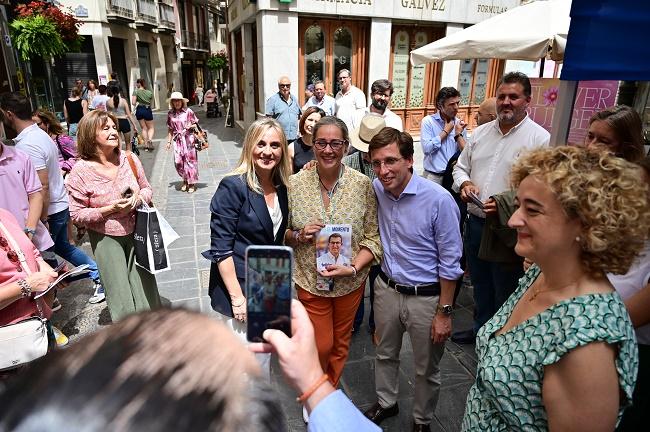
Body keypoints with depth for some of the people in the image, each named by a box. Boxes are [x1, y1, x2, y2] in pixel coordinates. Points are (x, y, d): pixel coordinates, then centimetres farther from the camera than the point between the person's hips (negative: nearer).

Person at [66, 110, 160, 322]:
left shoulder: (130, 159, -5)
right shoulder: (81, 171, -14)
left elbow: (147, 189, 8)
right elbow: (77, 214, -9)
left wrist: (138, 198, -14)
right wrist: (110, 209, -21)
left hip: (136, 231, 3)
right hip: (106, 237, -2)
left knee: (145, 285, 10)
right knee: (120, 294, 5)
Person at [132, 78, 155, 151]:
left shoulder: (136, 91, -6)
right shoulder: (150, 92, 2)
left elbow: (133, 102, -12)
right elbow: (151, 102, 5)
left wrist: (137, 104, 7)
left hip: (139, 110, 0)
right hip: (147, 110, 0)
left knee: (144, 128, 10)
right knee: (150, 127, 11)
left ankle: (146, 145, 8)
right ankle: (150, 139, -19)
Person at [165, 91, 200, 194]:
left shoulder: (188, 112, -5)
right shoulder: (170, 113, 7)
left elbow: (196, 124, 2)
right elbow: (170, 129, 14)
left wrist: (191, 126, -19)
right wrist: (169, 141, 12)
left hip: (188, 139, -3)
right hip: (177, 140, 3)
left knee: (190, 160, 0)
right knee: (178, 162, -2)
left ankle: (192, 183, 12)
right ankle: (185, 180, 21)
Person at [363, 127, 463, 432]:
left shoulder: (439, 200, -23)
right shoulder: (376, 189, -7)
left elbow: (449, 262, -15)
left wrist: (444, 313, -12)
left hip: (426, 296, -4)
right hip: (386, 288, 5)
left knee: (426, 369, 17)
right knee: (385, 354, 24)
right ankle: (386, 403, 51)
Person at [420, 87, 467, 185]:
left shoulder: (459, 124, 7)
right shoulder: (428, 121, -4)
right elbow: (426, 148, -17)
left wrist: (458, 134, -7)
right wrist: (445, 132, -8)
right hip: (433, 176, -3)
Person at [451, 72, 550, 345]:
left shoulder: (539, 138, -10)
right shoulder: (481, 132, 9)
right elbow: (460, 167, 16)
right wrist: (464, 183, -6)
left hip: (509, 228, -6)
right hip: (475, 222, 6)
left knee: (505, 292, 10)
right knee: (480, 284, 22)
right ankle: (481, 329, 43)